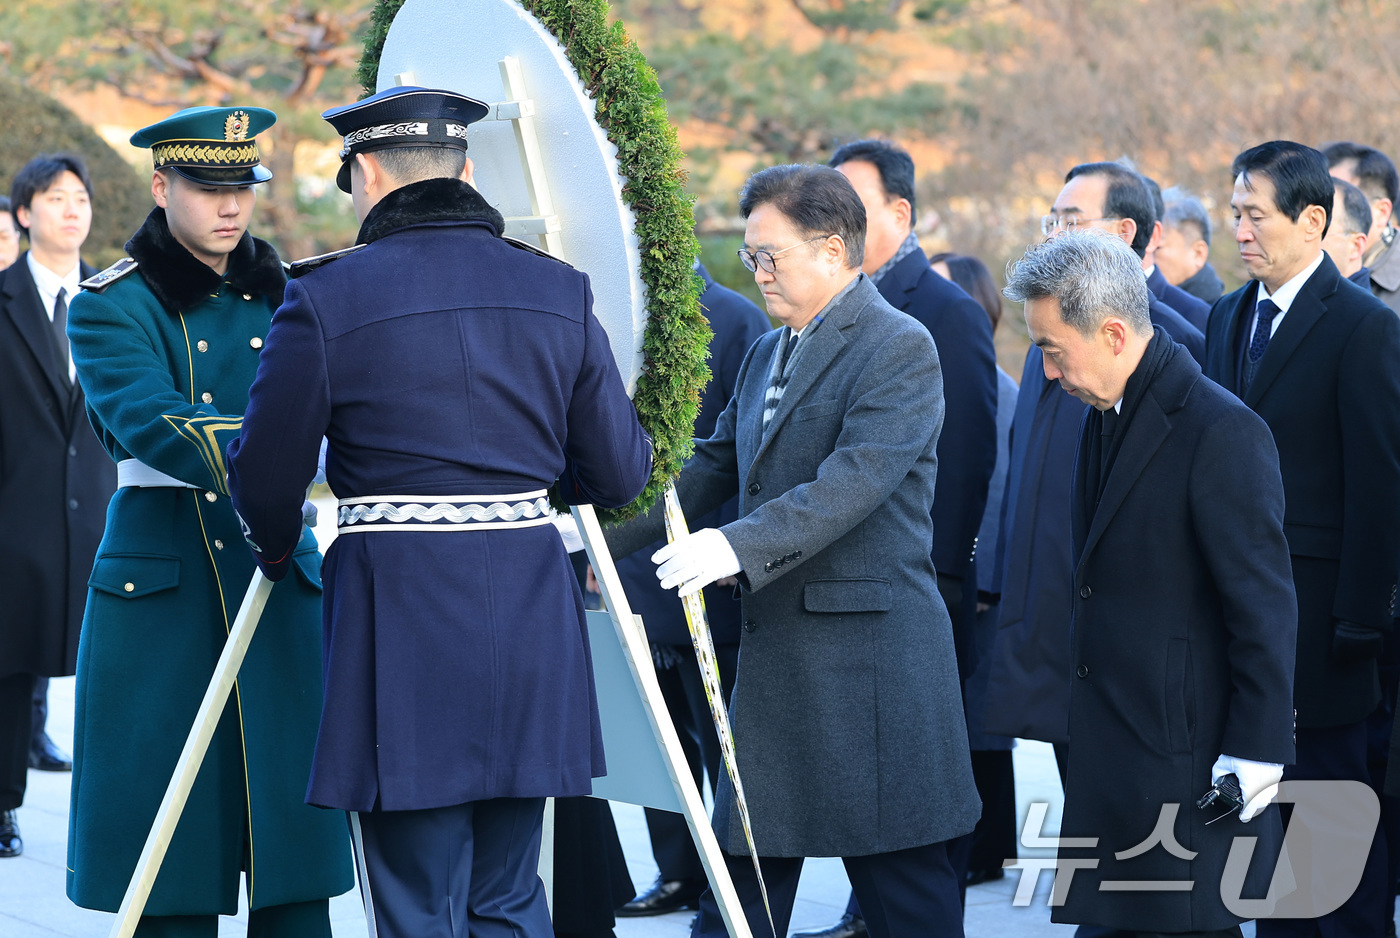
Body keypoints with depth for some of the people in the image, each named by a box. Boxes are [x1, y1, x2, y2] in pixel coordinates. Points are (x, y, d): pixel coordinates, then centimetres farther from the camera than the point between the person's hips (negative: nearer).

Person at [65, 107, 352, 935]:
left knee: (296, 848, 1)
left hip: (281, 578, 4)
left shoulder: (289, 297, 13)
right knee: (172, 861, -1)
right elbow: (151, 422, -20)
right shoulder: (112, 306, -2)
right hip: (160, 586, -3)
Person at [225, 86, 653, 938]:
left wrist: (277, 556, 20)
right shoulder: (560, 292, 5)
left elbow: (266, 478, -2)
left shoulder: (327, 299, -6)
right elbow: (621, 473, 8)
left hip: (400, 615, -4)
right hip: (531, 611, 4)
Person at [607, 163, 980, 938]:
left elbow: (855, 482, -22)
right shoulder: (767, 355, 17)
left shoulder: (900, 347, -11)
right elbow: (711, 468, 19)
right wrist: (607, 536, 9)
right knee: (741, 860, 10)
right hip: (775, 654, 8)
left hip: (870, 652, -8)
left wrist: (739, 546, -31)